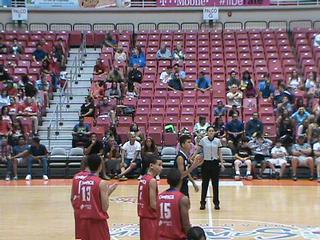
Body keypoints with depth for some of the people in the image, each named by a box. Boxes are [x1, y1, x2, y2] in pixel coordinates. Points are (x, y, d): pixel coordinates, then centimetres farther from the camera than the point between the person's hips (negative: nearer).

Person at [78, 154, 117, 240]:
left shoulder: (82, 182, 8)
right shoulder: (101, 183, -11)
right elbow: (105, 207, -12)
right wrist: (108, 192, 2)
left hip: (84, 220, 6)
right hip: (98, 221, -6)